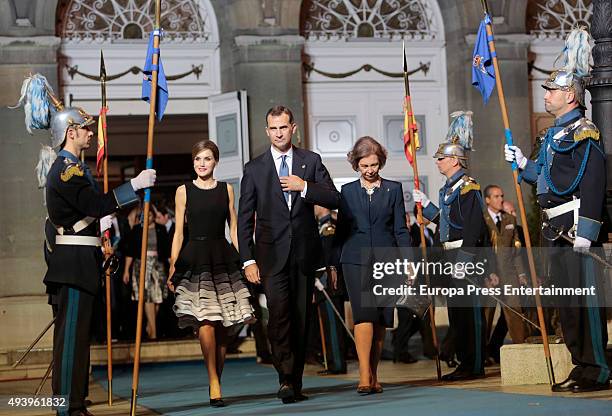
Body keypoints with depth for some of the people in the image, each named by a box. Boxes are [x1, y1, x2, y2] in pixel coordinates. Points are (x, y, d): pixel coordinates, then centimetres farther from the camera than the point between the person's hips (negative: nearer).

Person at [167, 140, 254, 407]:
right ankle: (214, 384, -15)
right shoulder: (184, 191, 6)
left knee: (222, 327, 2)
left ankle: (217, 383, 12)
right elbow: (179, 232, 6)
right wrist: (173, 267, 0)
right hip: (195, 261, -2)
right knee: (205, 323, -16)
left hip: (223, 259, 2)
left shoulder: (226, 189, 11)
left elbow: (234, 229, 12)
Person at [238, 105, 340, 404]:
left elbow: (333, 200, 3)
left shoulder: (311, 161, 8)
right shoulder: (254, 168, 5)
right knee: (279, 314, -16)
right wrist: (248, 260, -4)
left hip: (304, 253, 2)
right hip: (272, 253, -2)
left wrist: (304, 187, -12)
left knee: (301, 319, 6)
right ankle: (286, 379, -17)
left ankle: (295, 381, 14)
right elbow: (245, 218, 4)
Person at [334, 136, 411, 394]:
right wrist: (334, 264, 9)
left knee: (381, 319, 3)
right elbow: (341, 230, 12)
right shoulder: (347, 191, 10)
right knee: (364, 314, -15)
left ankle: (373, 376, 13)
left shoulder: (393, 189, 9)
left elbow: (401, 230, 7)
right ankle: (364, 377, -18)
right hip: (356, 260, -1)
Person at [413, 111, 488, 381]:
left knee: (468, 308, -6)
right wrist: (424, 203, 22)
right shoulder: (450, 187, 17)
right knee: (457, 308, 12)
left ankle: (474, 366, -3)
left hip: (464, 254, -10)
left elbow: (473, 226, -18)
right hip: (453, 257, 10)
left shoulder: (467, 187, -13)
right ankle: (465, 363, 18)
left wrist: (465, 261, -21)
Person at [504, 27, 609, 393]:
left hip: (579, 228, -10)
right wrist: (523, 164, 13)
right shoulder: (556, 134, 18)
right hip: (558, 231, 10)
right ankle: (583, 367, 19)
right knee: (566, 298, 12)